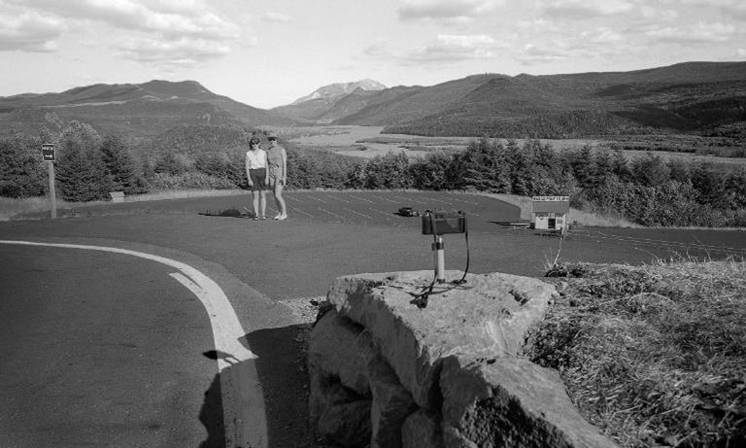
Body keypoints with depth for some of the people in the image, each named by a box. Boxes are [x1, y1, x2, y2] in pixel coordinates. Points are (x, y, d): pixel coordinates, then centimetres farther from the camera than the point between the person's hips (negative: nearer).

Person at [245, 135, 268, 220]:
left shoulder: (263, 153, 3)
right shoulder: (248, 154, 2)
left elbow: (267, 166, 3)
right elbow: (247, 168, 1)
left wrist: (267, 177, -6)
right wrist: (249, 179, -7)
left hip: (262, 174, 1)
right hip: (253, 175, -1)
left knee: (263, 195, -1)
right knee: (256, 196, -4)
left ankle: (263, 215, 3)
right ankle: (256, 215, 0)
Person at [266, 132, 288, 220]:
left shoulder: (282, 150, -8)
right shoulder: (268, 151, 8)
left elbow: (285, 164, -12)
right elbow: (267, 165, 10)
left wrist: (284, 177, -18)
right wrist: (267, 177, 6)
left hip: (280, 173, -6)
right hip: (272, 174, 6)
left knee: (278, 195, -12)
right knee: (275, 195, 7)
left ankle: (284, 213, 1)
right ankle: (280, 213, 19)